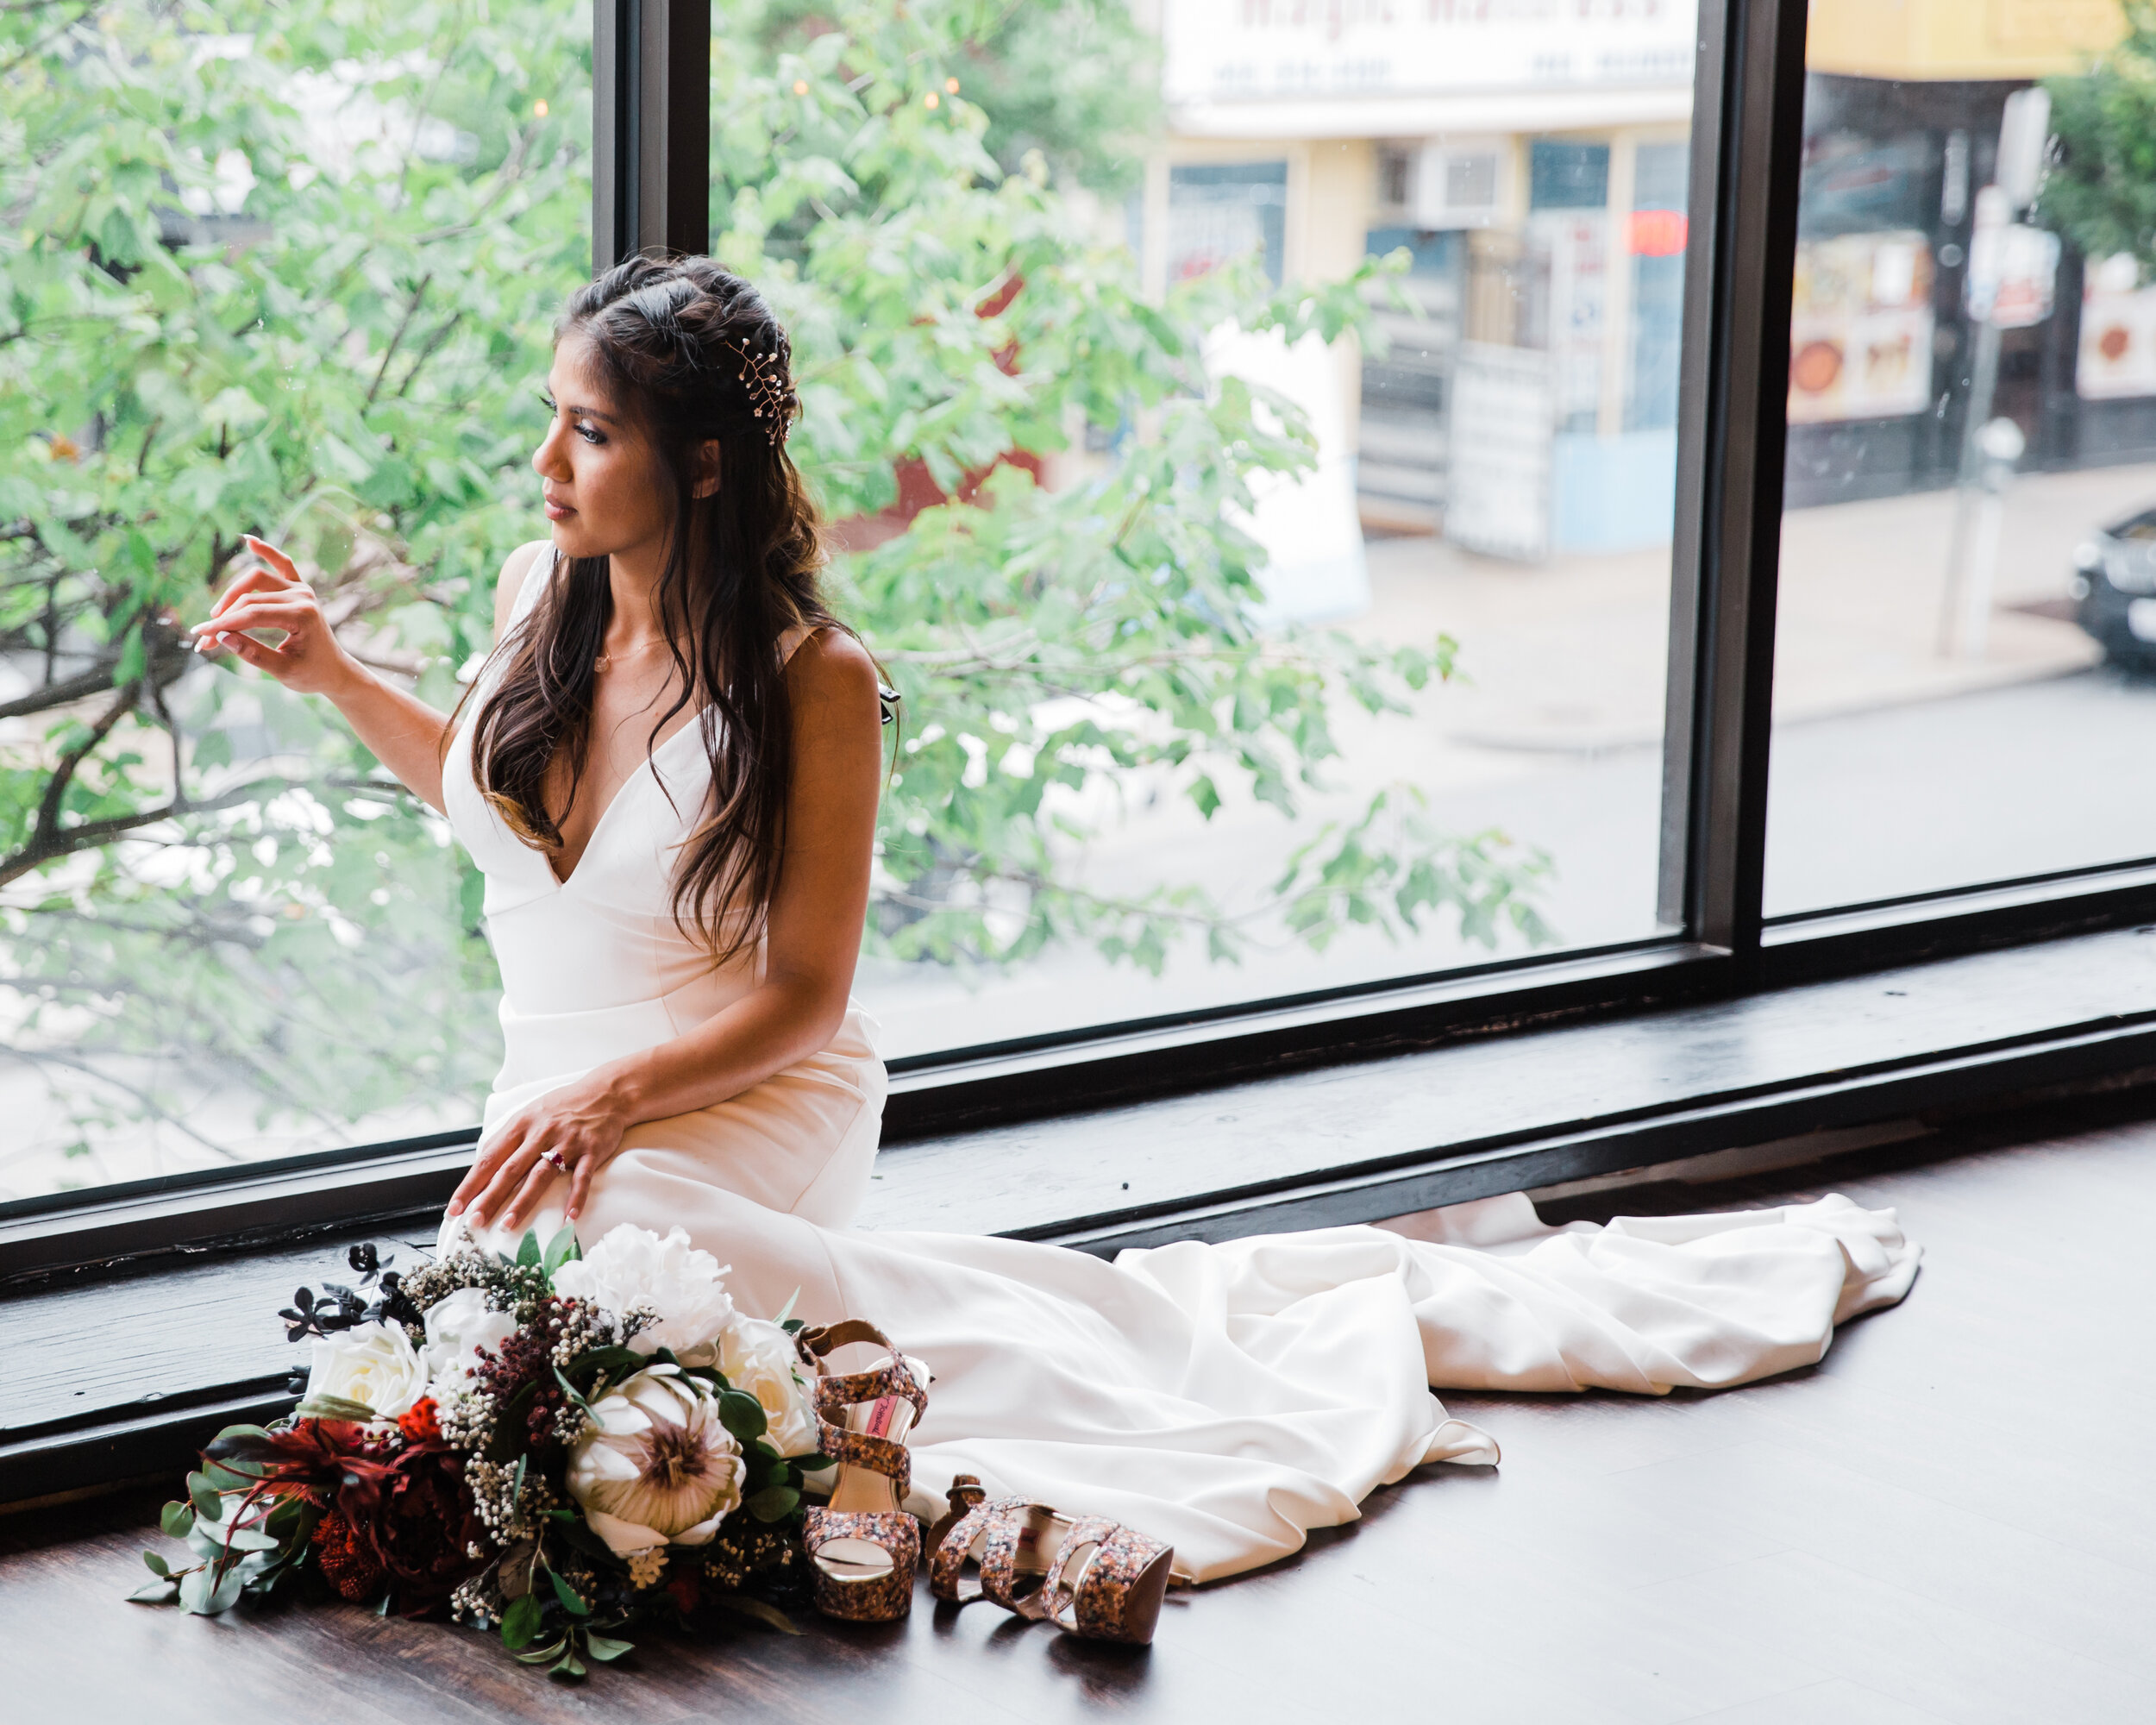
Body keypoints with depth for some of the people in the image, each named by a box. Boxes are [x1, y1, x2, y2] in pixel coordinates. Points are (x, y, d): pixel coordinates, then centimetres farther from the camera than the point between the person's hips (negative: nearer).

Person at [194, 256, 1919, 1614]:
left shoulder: (808, 677, -16)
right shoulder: (538, 597, 1)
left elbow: (801, 999, -12)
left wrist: (613, 1099, -25)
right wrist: (331, 672, 13)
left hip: (744, 1131, -7)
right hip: (563, 1126, 7)